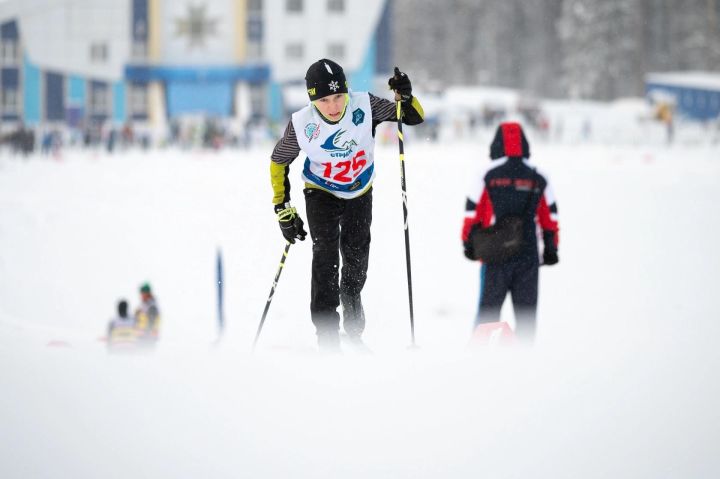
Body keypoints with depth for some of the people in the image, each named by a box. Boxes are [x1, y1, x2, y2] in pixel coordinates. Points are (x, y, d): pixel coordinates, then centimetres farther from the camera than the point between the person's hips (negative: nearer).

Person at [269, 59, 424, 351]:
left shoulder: (364, 105, -26)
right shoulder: (302, 125, -27)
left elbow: (414, 117, -15)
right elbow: (279, 162, -10)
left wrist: (405, 97, -37)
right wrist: (283, 211, -11)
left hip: (360, 193, 2)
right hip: (321, 194, -2)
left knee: (356, 258, 15)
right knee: (325, 257, -20)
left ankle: (353, 326, 39)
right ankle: (327, 332, -15)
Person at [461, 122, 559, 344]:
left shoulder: (488, 176, -4)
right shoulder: (538, 179, 3)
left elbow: (472, 211, -2)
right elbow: (550, 216, 7)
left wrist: (468, 242, 11)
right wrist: (551, 248, 17)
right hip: (528, 257, 1)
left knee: (488, 309, 7)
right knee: (526, 313, 8)